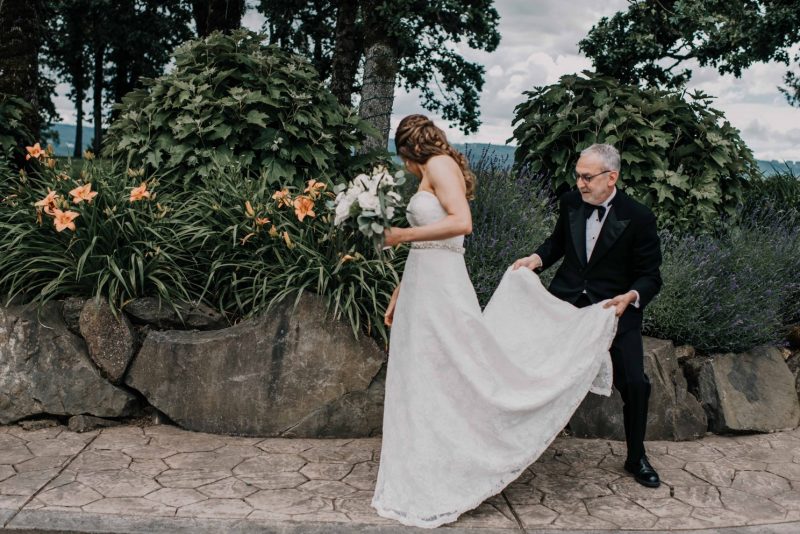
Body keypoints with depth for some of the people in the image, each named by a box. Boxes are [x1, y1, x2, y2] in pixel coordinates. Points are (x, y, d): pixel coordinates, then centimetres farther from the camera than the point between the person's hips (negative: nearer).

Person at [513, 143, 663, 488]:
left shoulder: (638, 218, -13)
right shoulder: (570, 203, -1)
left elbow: (650, 276, -9)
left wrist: (630, 297, -29)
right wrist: (537, 259, -3)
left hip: (616, 309, -3)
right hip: (566, 302, 3)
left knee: (635, 384, -5)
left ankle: (636, 459, 19)